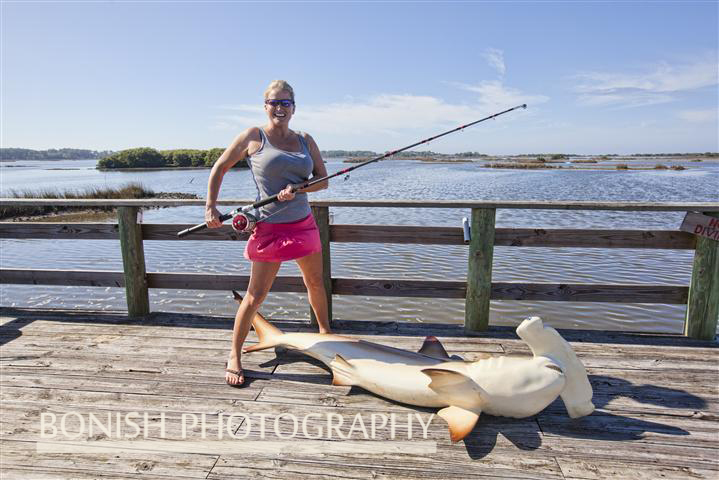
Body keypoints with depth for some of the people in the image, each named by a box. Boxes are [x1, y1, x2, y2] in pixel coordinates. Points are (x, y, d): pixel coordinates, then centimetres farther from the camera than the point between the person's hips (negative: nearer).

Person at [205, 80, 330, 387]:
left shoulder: (306, 141, 8)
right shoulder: (254, 137, -3)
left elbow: (323, 180, 4)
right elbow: (220, 168, 4)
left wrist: (297, 188, -15)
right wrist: (210, 207, -3)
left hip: (303, 223, 5)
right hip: (269, 227, -5)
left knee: (315, 282, 18)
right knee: (256, 294, -4)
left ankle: (325, 332, 41)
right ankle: (234, 356, 13)